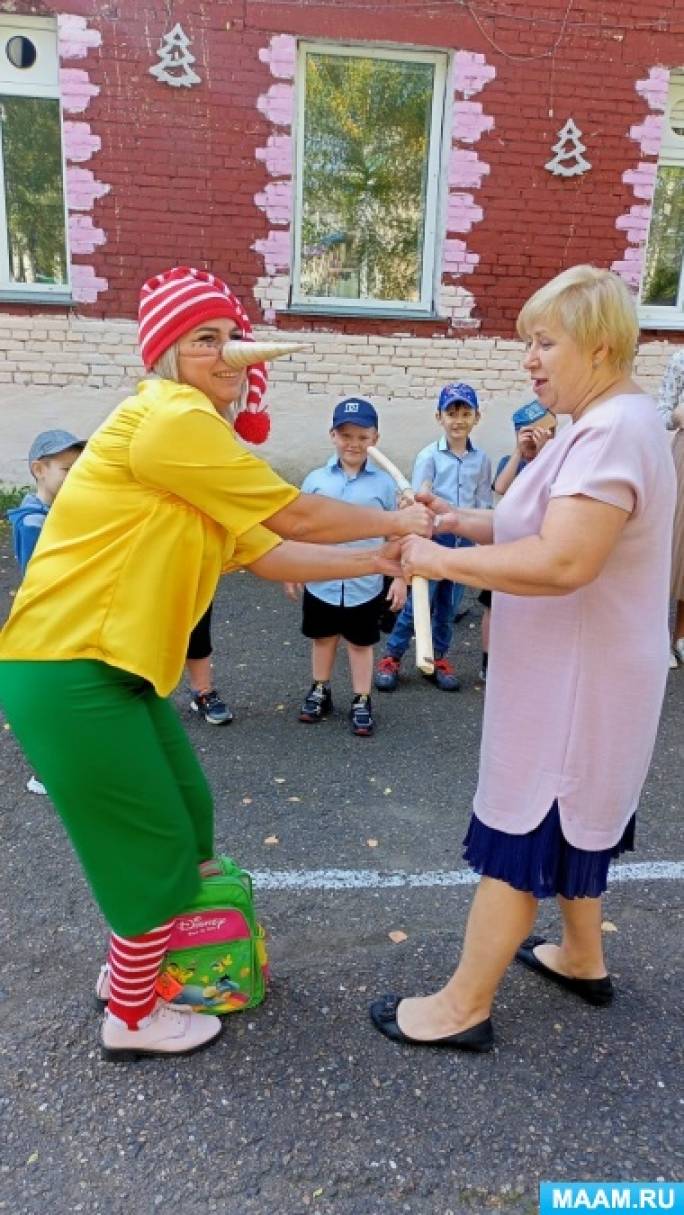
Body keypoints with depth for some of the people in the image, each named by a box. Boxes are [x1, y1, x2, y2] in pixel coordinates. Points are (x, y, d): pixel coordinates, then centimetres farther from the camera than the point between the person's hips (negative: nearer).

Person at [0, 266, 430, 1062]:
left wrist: (376, 561, 11)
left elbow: (269, 554, 12)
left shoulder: (198, 436, 15)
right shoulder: (168, 419, -16)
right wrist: (397, 521, 1)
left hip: (113, 664, 10)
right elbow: (300, 519, -14)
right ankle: (131, 1019, 26)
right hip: (68, 669, -10)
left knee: (184, 818, 19)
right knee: (156, 845, 3)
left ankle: (131, 966, 41)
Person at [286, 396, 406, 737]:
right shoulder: (316, 480, -3)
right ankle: (320, 692, 38)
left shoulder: (384, 483, -6)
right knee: (323, 638, 18)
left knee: (361, 643, 12)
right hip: (321, 580, 2)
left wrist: (400, 578, -3)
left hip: (366, 583, -1)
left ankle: (361, 703, 27)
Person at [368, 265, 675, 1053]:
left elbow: (561, 561, -34)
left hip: (579, 680, -10)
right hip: (573, 675, 10)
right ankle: (582, 959, 42)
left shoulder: (614, 431, -22)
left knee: (517, 838, 0)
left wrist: (442, 561, -25)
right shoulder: (604, 425, 11)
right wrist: (460, 521, 0)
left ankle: (464, 1006, 16)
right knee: (567, 826, 23)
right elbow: (540, 529, 14)